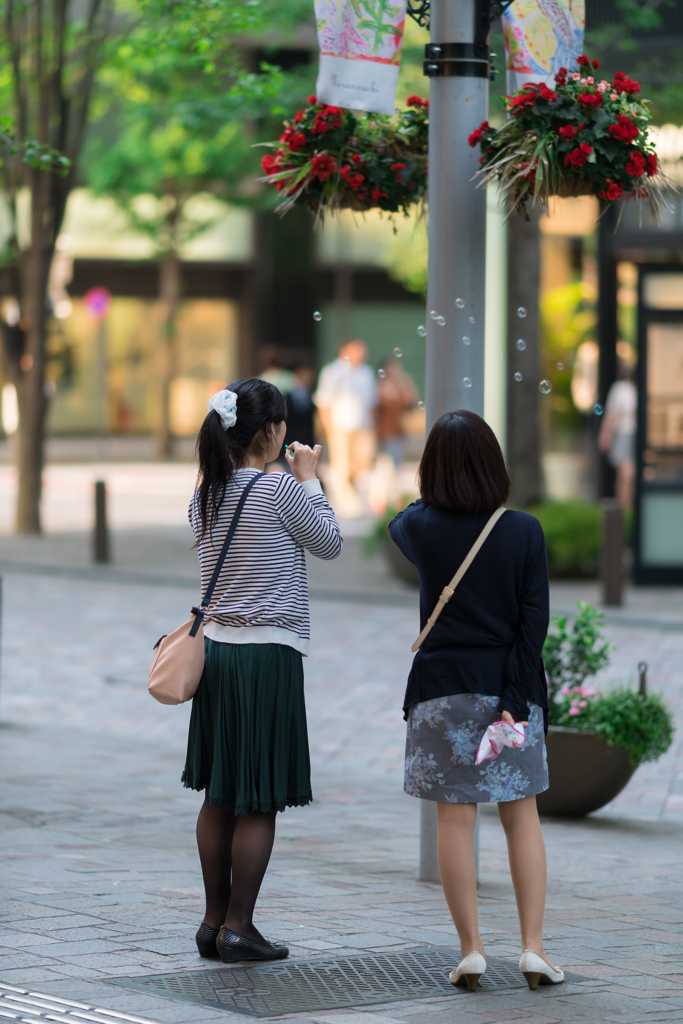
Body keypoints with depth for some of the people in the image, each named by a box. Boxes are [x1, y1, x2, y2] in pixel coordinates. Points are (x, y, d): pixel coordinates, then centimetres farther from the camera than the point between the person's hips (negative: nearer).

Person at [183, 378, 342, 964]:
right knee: (259, 802, -1)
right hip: (269, 653, -7)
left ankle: (215, 920, 17)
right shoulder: (279, 489, -13)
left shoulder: (206, 495, 7)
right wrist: (309, 479, 9)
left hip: (217, 648, 7)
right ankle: (238, 927, 0)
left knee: (219, 795, 12)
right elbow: (329, 544, 0)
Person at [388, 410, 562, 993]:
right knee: (522, 816, 9)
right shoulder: (525, 532, -5)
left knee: (456, 819, 3)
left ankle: (471, 949, 3)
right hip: (510, 685, 0)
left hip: (443, 688, 0)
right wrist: (515, 699, -8)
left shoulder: (422, 527, -4)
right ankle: (533, 947, 5)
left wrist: (438, 496, 41)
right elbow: (534, 621, -9)